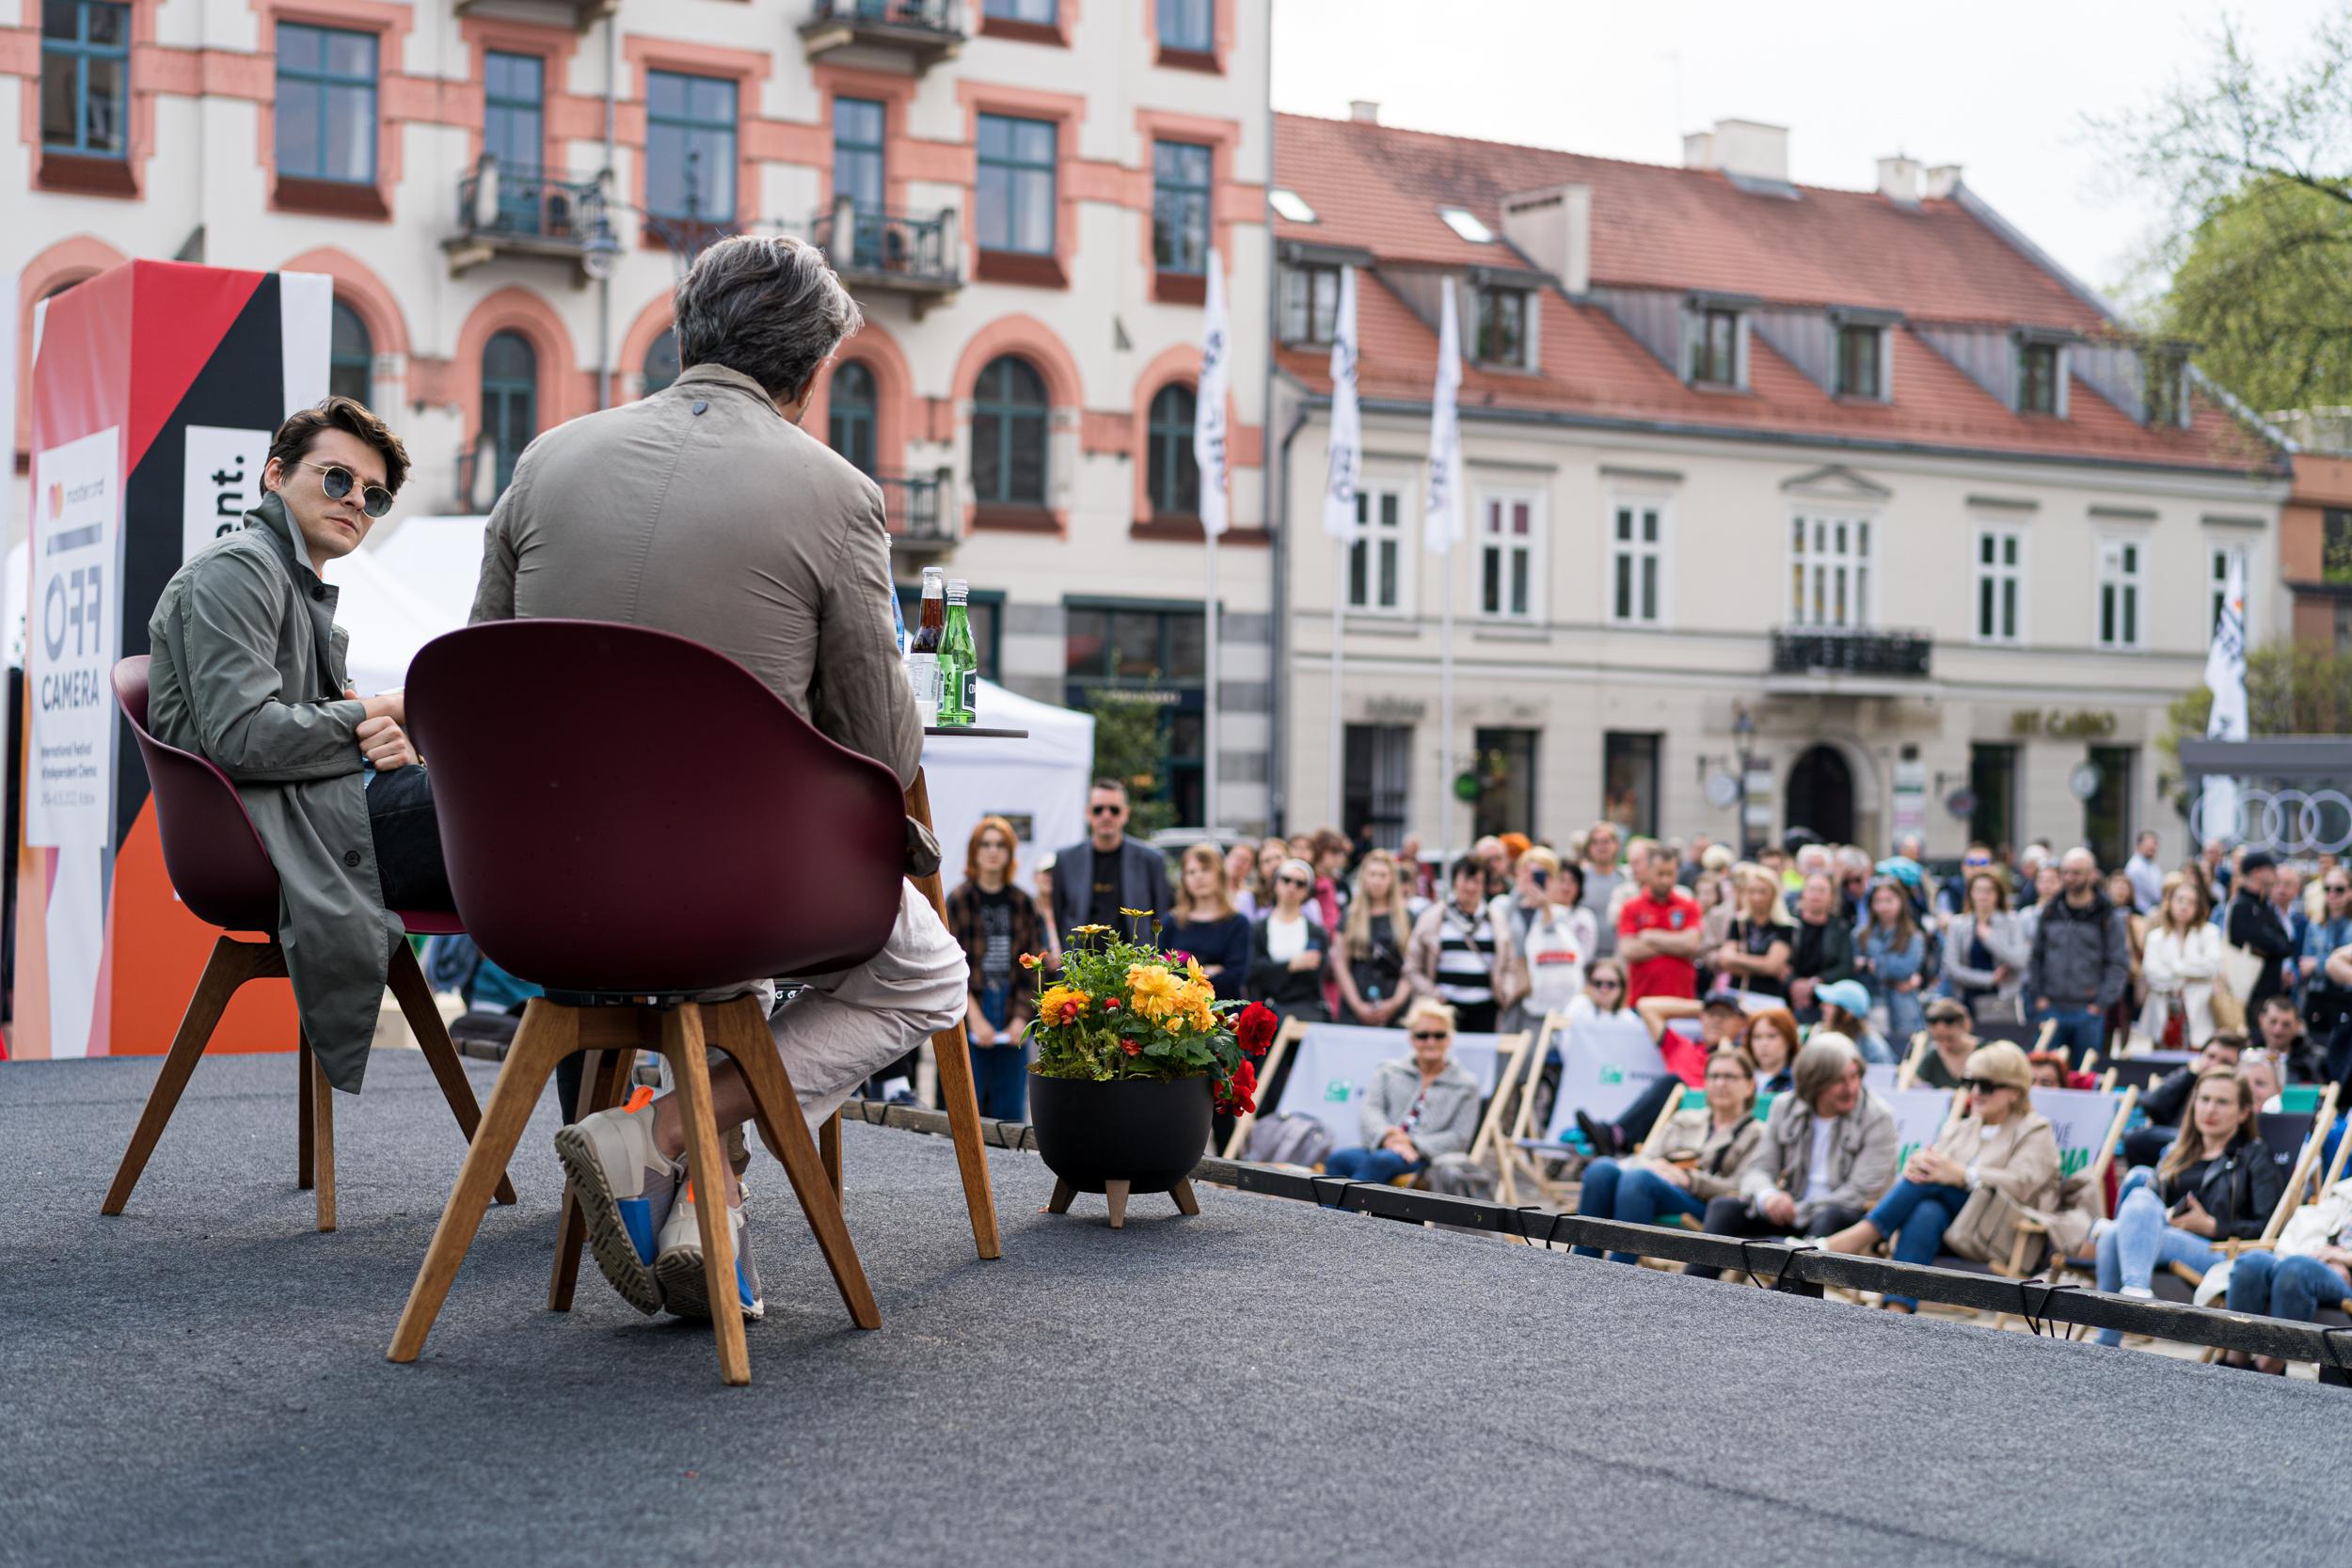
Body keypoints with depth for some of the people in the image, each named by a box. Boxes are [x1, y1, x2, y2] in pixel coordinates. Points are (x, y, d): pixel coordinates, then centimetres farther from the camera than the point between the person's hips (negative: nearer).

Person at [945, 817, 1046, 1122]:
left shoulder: (1023, 903, 10)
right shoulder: (960, 899, -1)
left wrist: (1022, 1018, -3)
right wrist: (975, 1019, -12)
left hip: (1013, 1024, 3)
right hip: (970, 1019, -3)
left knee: (1011, 1112, 4)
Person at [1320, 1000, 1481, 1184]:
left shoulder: (1466, 1084, 14)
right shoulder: (1389, 1071, 21)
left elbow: (1459, 1138, 5)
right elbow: (1370, 1109, 6)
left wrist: (1413, 1143, -10)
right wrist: (1387, 1137, -16)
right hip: (1381, 1148, 3)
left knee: (1380, 1161, -37)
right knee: (1338, 1158, -32)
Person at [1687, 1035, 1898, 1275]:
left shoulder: (1877, 1117, -8)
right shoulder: (1785, 1107, 5)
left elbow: (1862, 1193, -14)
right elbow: (1758, 1168, 2)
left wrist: (1798, 1212, -18)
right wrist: (1767, 1196, -23)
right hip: (1791, 1208, 4)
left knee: (1830, 1218, -38)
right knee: (1723, 1207, -16)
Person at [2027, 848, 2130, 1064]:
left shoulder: (2108, 916, 0)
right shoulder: (2050, 913, 9)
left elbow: (2119, 964, -1)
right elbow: (2035, 957, 14)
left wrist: (2101, 1002, -8)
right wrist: (2037, 995, 3)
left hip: (2089, 1013, -3)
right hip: (2051, 1010, 3)